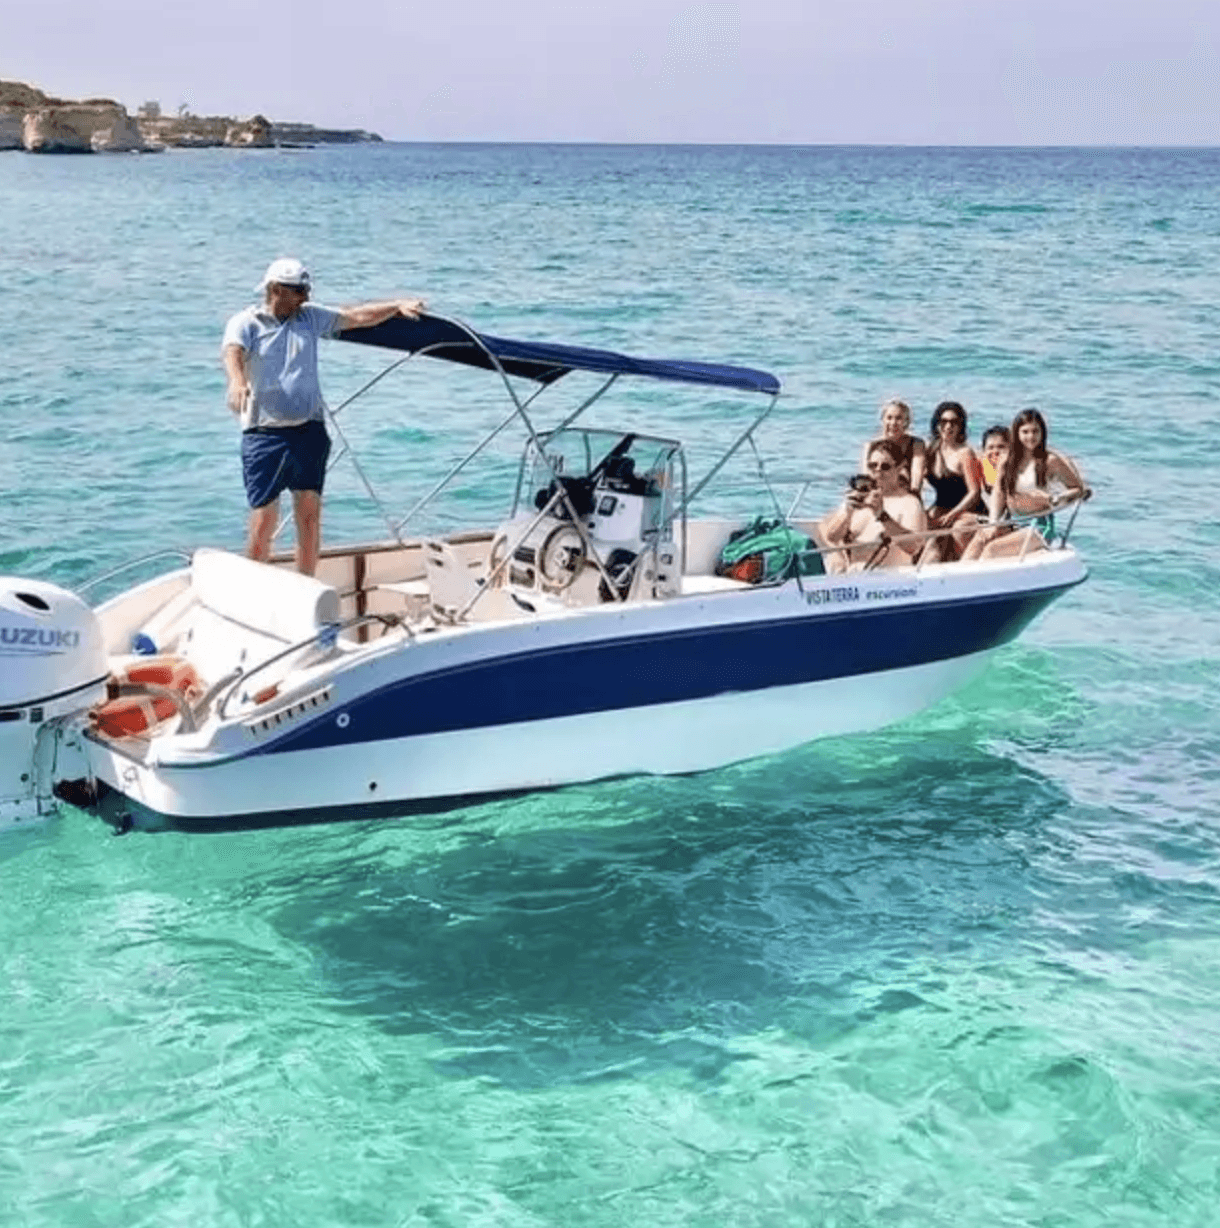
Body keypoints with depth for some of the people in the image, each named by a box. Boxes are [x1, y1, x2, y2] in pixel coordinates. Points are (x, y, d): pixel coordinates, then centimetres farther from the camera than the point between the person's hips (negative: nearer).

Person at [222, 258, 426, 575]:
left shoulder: (310, 316, 13)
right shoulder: (245, 323, -2)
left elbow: (358, 316, 13)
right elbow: (233, 353, -22)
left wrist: (398, 306, 0)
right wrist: (238, 382, -43)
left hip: (309, 431, 4)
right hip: (265, 434, -4)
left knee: (310, 516, 3)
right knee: (263, 521, -3)